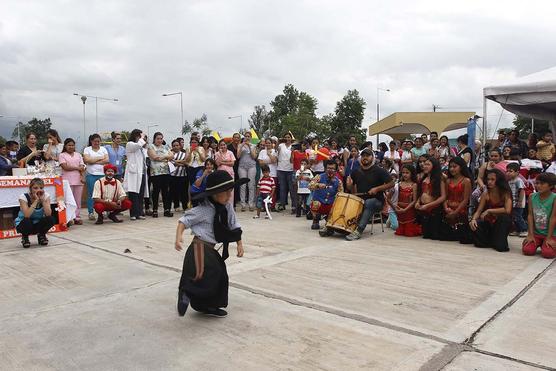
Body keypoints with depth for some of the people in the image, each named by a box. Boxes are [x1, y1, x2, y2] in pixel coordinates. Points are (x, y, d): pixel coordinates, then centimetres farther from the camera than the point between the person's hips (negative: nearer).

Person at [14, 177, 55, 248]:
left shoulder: (46, 196, -13)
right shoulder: (23, 197, -20)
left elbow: (48, 214, -26)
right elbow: (27, 215, -35)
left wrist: (42, 199, -31)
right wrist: (36, 200, -35)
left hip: (38, 224, 2)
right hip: (23, 224, -2)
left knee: (50, 219, -27)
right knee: (27, 221, -35)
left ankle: (41, 235, 3)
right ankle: (25, 237, -1)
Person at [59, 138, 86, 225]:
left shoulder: (78, 155, 17)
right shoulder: (62, 155, 6)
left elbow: (82, 167, 8)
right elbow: (65, 167, -7)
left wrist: (82, 176, -6)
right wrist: (77, 168, -4)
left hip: (78, 180, 3)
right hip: (68, 181, -3)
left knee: (78, 200, 3)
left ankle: (77, 217, 8)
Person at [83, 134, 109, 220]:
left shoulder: (103, 149, 13)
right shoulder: (87, 149, 8)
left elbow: (106, 160, 0)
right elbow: (87, 160, -9)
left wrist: (94, 161, -6)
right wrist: (100, 158, -3)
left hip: (102, 174, 2)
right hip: (91, 175, -1)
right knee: (91, 194, -1)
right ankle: (91, 213, 4)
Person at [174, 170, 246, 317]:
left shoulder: (228, 207, 2)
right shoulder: (203, 210, -18)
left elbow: (234, 226, 12)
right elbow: (184, 221, -15)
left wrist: (239, 243, 8)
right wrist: (179, 237, -29)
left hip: (211, 249, 8)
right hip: (200, 248, -8)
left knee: (219, 276, 14)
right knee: (202, 275, -25)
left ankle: (207, 306, 30)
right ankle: (186, 292, 0)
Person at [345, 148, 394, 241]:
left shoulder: (379, 170, -3)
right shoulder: (356, 172, 12)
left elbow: (391, 183, -6)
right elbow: (352, 187, 21)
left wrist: (377, 189, -18)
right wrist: (349, 185, -4)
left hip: (376, 201, -4)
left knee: (368, 203, -37)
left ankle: (358, 231, -43)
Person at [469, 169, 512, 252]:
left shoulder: (505, 193, -11)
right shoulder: (486, 194, -2)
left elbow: (507, 210, -26)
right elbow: (478, 211, -5)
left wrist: (489, 211, -24)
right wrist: (473, 219, -27)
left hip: (502, 223, -3)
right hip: (489, 222, 3)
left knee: (504, 216, -36)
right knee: (474, 225, -26)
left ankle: (501, 243, -16)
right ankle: (491, 241, 5)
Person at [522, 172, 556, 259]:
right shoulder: (532, 197, -2)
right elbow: (530, 215, -3)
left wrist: (549, 238, -14)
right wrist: (530, 235, -7)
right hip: (536, 232, 4)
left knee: (548, 253, -21)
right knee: (527, 250, -12)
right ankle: (538, 244, 19)